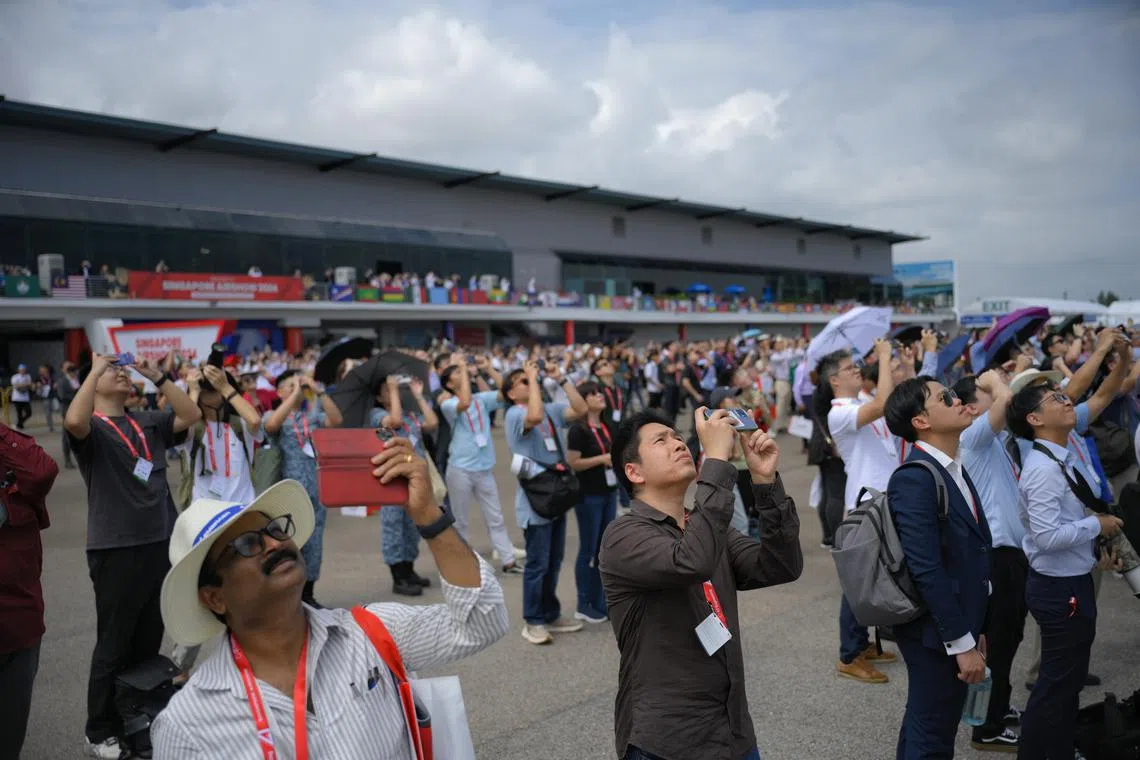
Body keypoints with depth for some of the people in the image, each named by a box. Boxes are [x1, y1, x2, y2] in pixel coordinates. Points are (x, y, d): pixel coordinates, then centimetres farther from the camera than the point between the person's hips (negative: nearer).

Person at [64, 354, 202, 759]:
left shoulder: (148, 422, 12)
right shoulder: (90, 427, -4)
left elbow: (191, 416, 2)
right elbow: (73, 421, -26)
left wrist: (157, 376, -2)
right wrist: (94, 369, -17)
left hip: (160, 543, 5)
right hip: (115, 549, -5)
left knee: (149, 639, 16)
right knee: (114, 644, 4)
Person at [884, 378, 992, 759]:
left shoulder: (954, 469, 8)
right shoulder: (914, 479, -22)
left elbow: (970, 555, 12)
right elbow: (926, 569, -25)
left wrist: (975, 628, 15)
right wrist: (963, 643, -20)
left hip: (958, 625, 9)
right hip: (936, 632, -9)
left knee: (925, 728, 22)